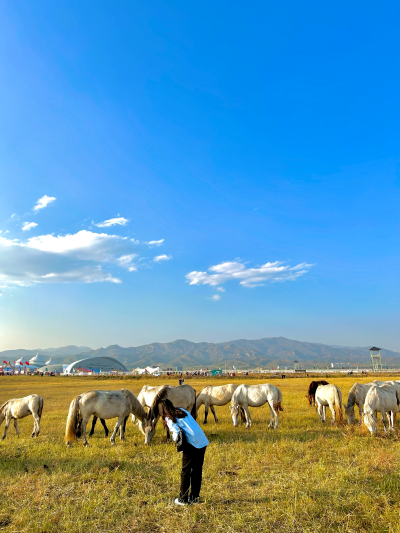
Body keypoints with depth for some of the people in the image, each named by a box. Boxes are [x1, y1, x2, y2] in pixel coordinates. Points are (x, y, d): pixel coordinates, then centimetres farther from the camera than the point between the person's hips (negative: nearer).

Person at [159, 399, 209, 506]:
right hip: (203, 441, 7)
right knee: (197, 471, 16)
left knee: (185, 472, 9)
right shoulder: (183, 411, 20)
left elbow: (176, 432, -14)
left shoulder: (169, 418, 0)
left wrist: (175, 439, 6)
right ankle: (194, 497, 26)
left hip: (191, 444, -7)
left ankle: (183, 499, 18)